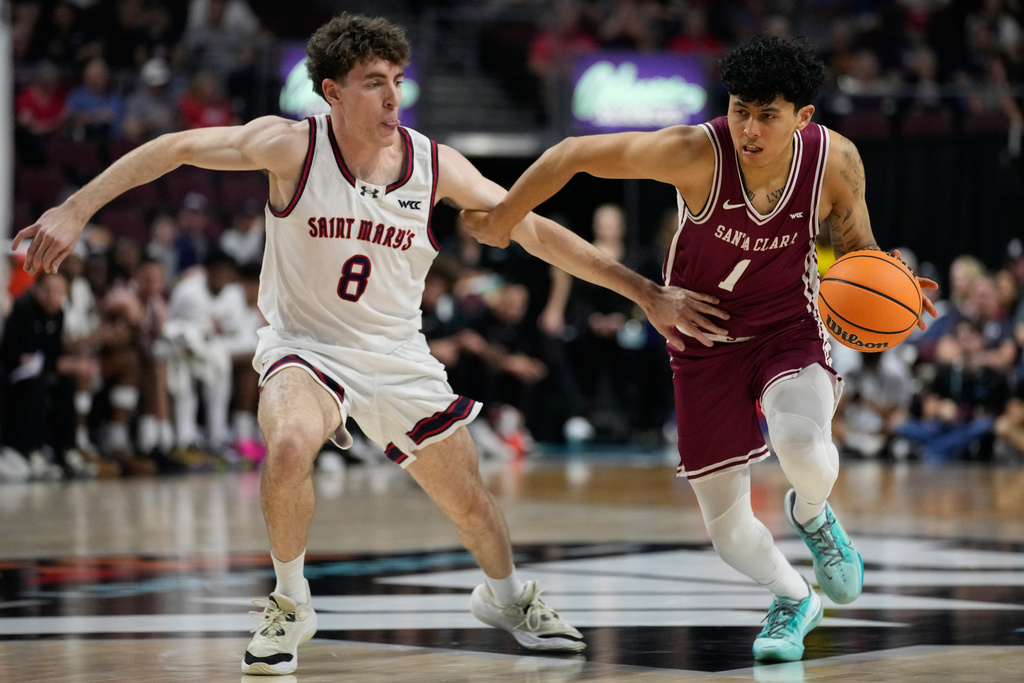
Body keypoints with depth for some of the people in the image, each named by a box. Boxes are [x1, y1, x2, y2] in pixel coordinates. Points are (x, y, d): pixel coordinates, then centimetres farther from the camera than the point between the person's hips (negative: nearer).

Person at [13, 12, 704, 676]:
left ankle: (505, 596, 44)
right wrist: (76, 209, -29)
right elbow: (178, 148, -19)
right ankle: (291, 608, -10)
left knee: (469, 502, 9)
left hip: (398, 359, 3)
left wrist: (644, 291, -4)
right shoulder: (294, 145, -17)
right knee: (290, 446, -34)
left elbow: (535, 230, -3)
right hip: (305, 345, -3)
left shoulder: (435, 164, -9)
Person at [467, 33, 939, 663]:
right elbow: (572, 155, -16)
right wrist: (499, 223, -5)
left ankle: (811, 515, 6)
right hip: (706, 343, 0)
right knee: (729, 533, 1)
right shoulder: (696, 153, -26)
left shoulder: (836, 160, -18)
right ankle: (793, 600, 36)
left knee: (803, 450, -33)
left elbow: (857, 247, 2)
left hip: (791, 331, 0)